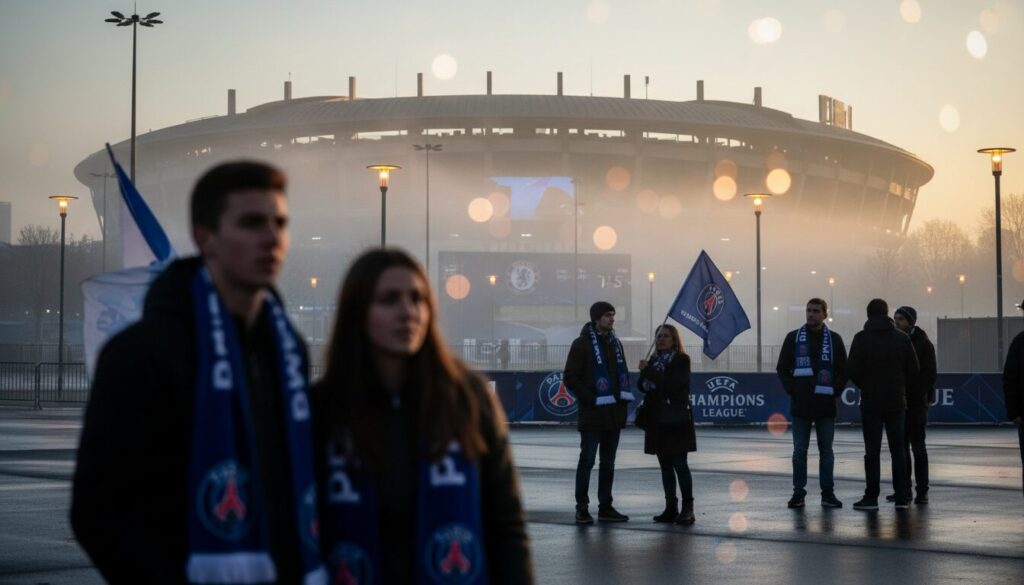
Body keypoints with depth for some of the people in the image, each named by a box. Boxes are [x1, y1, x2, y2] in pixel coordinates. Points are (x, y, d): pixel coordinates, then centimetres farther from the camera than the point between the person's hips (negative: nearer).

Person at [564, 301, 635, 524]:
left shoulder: (615, 343, 14)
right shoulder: (582, 344, -6)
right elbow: (570, 378, -10)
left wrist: (623, 399, 9)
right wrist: (591, 399, -16)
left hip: (614, 414, 7)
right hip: (592, 415, -7)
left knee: (608, 463, 10)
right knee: (587, 461, -4)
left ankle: (605, 507, 17)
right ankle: (582, 508, 1)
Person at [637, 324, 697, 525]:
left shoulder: (681, 360, -4)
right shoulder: (654, 361, 15)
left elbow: (672, 384, -18)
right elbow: (643, 386, 11)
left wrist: (648, 371, -15)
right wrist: (644, 373, -10)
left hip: (676, 420, -6)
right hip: (657, 419, 6)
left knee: (679, 464, -8)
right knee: (665, 465, 8)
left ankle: (687, 509, -6)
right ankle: (671, 508, 12)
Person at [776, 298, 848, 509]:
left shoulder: (834, 339, 5)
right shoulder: (793, 338, 4)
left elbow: (843, 371, 7)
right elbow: (783, 368, 5)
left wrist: (835, 392, -3)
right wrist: (792, 390, -4)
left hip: (826, 405, 0)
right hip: (800, 405, 0)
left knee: (826, 450, 6)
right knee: (799, 450, 3)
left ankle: (828, 493, 10)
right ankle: (798, 492, 8)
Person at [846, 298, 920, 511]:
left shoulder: (862, 338, -7)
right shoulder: (902, 338, 2)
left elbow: (852, 370, -11)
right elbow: (914, 368, 0)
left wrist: (865, 386, 8)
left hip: (871, 401, -2)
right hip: (896, 400, 2)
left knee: (872, 451, 0)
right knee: (898, 450, 8)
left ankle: (871, 498, 0)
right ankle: (902, 497, 6)